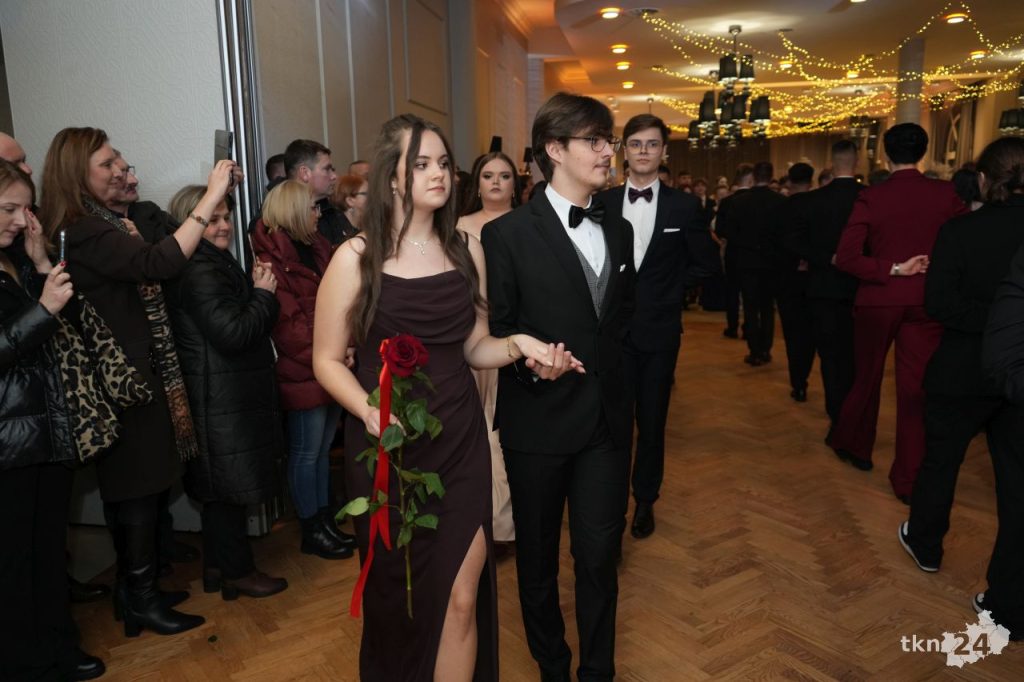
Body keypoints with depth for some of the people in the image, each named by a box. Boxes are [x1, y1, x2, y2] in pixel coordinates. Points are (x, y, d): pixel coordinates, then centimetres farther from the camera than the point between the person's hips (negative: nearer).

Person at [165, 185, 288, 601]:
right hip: (223, 400, -11)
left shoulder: (213, 265, 15)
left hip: (223, 397, 11)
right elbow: (233, 333, -23)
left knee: (221, 488, 18)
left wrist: (255, 289, 6)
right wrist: (263, 294, -12)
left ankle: (217, 566, 30)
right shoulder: (199, 273, -18)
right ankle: (237, 572, 17)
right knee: (230, 486, 2)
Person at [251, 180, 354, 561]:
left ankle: (325, 523, 28)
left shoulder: (317, 248, 14)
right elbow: (289, 325, -17)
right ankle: (312, 532, 19)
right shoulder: (272, 259, -12)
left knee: (323, 450, 16)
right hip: (302, 372, -8)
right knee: (307, 453, 5)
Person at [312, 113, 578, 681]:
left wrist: (519, 344, -10)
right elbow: (328, 360, -4)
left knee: (462, 598, 2)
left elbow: (473, 348, 10)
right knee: (397, 595, 14)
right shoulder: (356, 258, -7)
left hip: (460, 441, 3)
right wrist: (370, 413, -21)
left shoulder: (466, 249, 5)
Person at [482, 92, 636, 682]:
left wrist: (611, 365, 11)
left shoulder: (618, 230, 9)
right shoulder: (508, 233, -9)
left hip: (608, 418, 4)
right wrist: (529, 361, -24)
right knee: (538, 557, 15)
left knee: (600, 554, 9)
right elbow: (493, 332, -8)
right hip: (540, 419, -3)